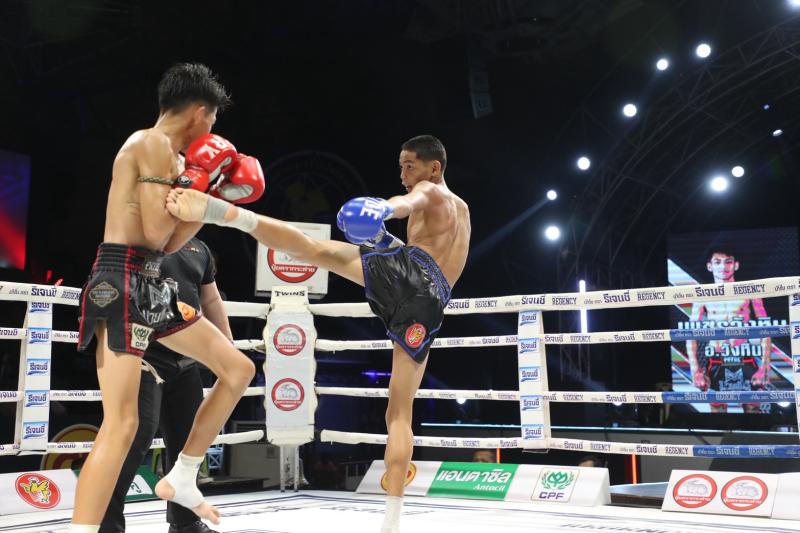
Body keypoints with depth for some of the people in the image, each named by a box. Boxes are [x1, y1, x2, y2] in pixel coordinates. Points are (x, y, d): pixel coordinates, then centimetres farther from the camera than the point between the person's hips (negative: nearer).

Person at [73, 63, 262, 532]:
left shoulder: (168, 154, 19)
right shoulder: (154, 144, -11)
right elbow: (156, 233, -19)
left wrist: (219, 195, 18)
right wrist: (197, 179, -9)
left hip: (152, 285, 10)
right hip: (121, 283, -10)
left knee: (239, 369, 16)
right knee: (122, 424, -16)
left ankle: (181, 480, 25)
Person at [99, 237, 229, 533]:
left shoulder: (199, 248, 14)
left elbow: (211, 300, 20)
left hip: (186, 363, 7)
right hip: (143, 359, -7)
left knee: (187, 439, 12)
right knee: (135, 438, -12)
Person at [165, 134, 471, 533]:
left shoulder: (429, 191, 19)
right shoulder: (461, 209, 42)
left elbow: (411, 202, -7)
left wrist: (384, 208, -29)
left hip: (411, 267, -6)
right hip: (429, 305, 6)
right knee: (399, 414, 8)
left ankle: (216, 210, -36)